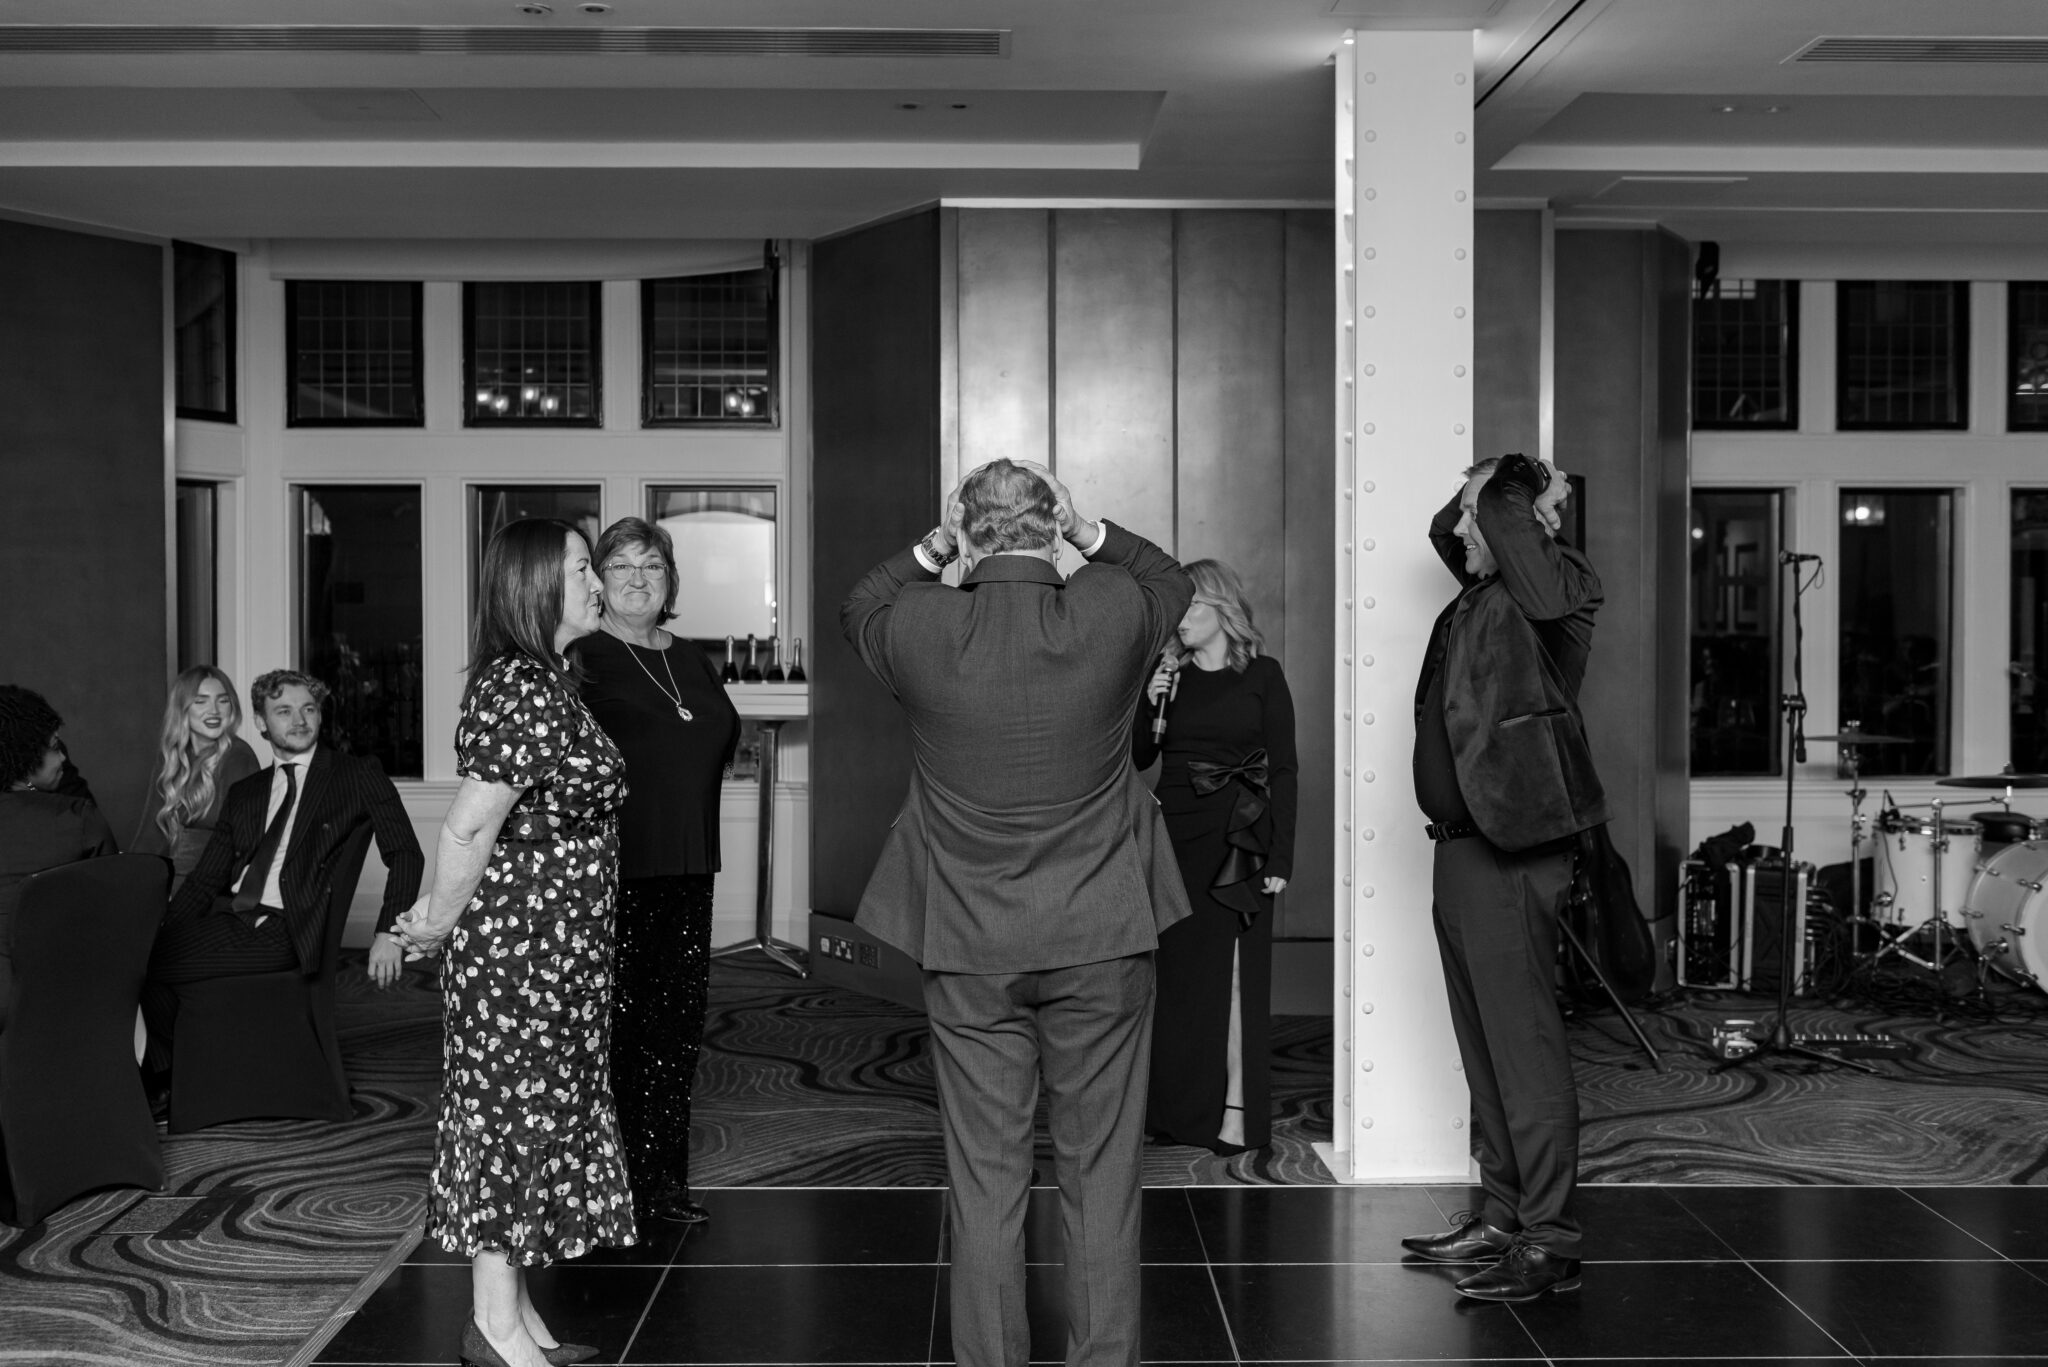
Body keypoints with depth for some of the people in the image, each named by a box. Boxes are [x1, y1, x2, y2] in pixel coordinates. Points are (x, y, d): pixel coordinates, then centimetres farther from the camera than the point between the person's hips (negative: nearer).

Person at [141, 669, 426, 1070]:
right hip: (228, 918, 5)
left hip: (286, 932, -5)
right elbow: (206, 877, 16)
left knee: (148, 968, -22)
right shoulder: (244, 793, 20)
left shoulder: (359, 776, 6)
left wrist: (388, 932, -16)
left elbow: (405, 854, -2)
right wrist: (162, 936, -1)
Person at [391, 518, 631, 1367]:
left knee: (538, 1109, 14)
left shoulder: (544, 681, 12)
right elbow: (468, 828, -20)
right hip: (517, 937, -10)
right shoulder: (521, 692, -20)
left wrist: (441, 909, 13)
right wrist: (438, 924, -7)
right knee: (512, 1108, -1)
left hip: (557, 945, 10)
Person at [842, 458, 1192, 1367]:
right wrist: (1089, 534, 10)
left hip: (970, 949, 0)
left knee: (984, 1178, 9)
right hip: (1103, 938, 0)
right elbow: (1174, 582, 15)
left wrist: (932, 549, 10)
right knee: (1101, 1174, 10)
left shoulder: (919, 630, -10)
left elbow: (856, 608, 15)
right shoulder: (1111, 614, -10)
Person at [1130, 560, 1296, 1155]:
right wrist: (1149, 703, -8)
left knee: (1231, 971, -4)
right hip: (1174, 834, 3)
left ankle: (1235, 1110, 2)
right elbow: (1138, 759, 9)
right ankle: (1178, 1107, 14)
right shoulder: (1169, 674, 8)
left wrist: (1280, 857, -8)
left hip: (1237, 838, -3)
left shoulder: (1261, 675, 0)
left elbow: (1283, 770, -2)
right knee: (1174, 970, 5)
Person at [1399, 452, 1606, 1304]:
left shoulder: (1551, 589, -10)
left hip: (1510, 852, -9)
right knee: (1484, 1050, 15)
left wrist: (1511, 493, -8)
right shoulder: (1482, 593, 15)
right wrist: (1482, 500, 17)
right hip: (1461, 847, 9)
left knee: (1525, 1050, -6)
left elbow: (1501, 518, -28)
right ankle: (1504, 1217, 24)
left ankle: (1550, 1243, -1)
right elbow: (1445, 529, 33)